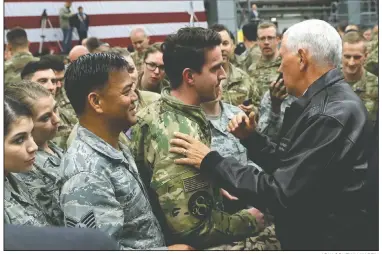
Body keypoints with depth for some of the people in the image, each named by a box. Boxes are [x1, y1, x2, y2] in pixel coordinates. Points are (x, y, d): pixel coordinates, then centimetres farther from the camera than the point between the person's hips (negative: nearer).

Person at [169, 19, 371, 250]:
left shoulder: (331, 116, -26)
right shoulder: (324, 101, 7)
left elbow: (279, 192, -26)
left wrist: (211, 161, -20)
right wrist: (252, 138, -1)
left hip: (326, 241, -9)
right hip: (308, 236, 9)